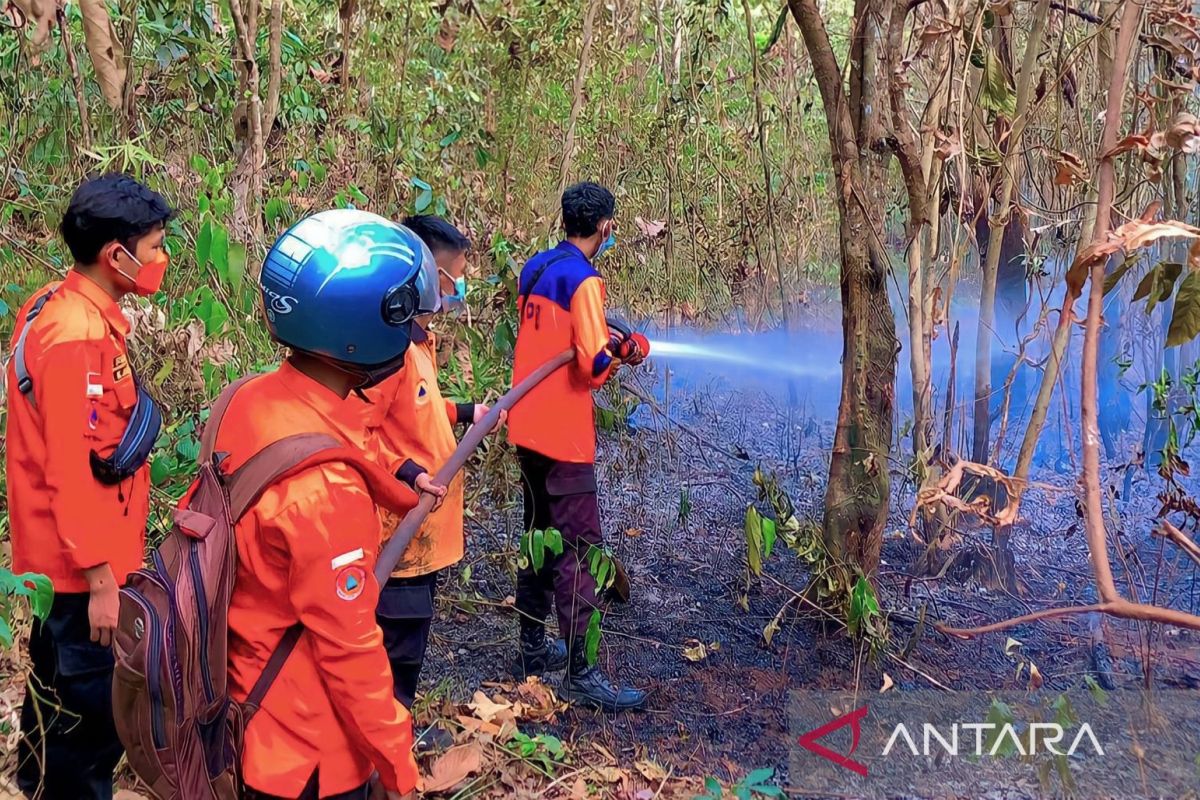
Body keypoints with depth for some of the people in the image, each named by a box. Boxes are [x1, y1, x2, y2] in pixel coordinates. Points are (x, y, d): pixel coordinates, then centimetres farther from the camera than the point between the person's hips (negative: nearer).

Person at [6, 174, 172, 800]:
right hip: (83, 557, -10)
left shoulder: (75, 310, 6)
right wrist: (99, 577, -21)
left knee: (60, 674, 25)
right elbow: (70, 468, -24)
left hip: (77, 548, 10)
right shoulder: (76, 332, -24)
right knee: (94, 706, 2)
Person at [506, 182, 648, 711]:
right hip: (564, 434, -9)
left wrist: (602, 340, 13)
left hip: (527, 426, 9)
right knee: (579, 548, -2)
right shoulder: (584, 281, -16)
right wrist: (623, 353, -2)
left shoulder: (535, 268, 9)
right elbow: (594, 365, -21)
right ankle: (579, 674, 3)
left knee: (540, 535, 19)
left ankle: (532, 650, 29)